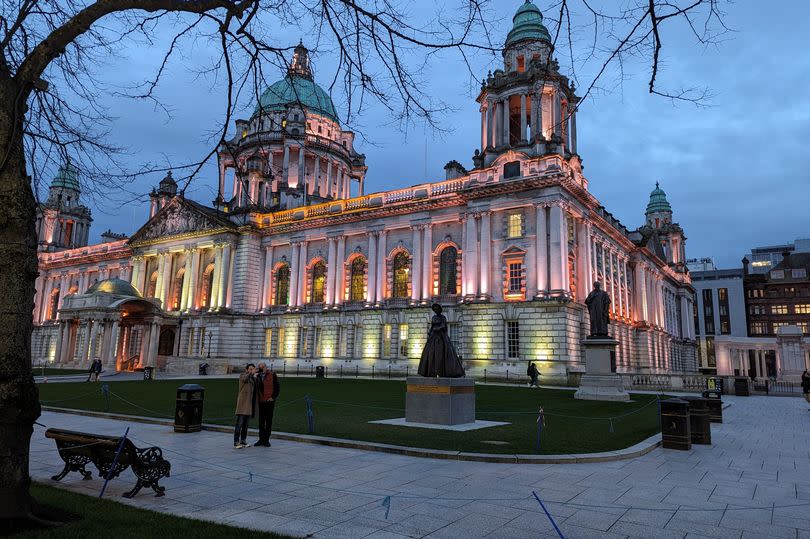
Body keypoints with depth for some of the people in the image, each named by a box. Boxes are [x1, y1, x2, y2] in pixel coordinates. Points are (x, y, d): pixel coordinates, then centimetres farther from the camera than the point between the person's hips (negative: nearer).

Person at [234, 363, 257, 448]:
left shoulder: (253, 378, 17)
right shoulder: (242, 376, -3)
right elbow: (245, 378, -29)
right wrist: (251, 373, -45)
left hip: (249, 405, 6)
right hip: (242, 404, -6)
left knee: (245, 424, 10)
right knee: (239, 423, -8)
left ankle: (243, 441, 16)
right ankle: (236, 442, -5)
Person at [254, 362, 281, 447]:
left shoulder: (272, 375, -3)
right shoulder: (258, 376, 9)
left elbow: (277, 387, -2)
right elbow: (256, 388, 17)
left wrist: (273, 397, -6)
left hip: (270, 401, -4)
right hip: (261, 402, 4)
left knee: (269, 421, 1)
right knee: (261, 421, 7)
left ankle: (266, 440, 7)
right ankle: (261, 439, 15)